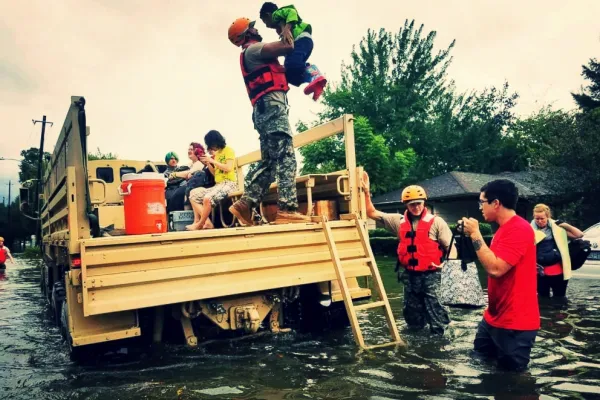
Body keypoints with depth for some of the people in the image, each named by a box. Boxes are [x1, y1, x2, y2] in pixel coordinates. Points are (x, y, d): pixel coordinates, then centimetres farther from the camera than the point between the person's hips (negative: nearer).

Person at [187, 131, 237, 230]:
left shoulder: (228, 150, -2)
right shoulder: (216, 154, 19)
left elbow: (228, 168, -16)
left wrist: (212, 161, -12)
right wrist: (207, 163, 6)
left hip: (229, 184, -9)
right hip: (218, 185, 9)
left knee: (207, 198, -32)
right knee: (194, 194, -1)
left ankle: (200, 224, -9)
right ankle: (207, 222, -12)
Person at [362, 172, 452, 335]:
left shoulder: (436, 222, -3)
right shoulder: (399, 221, 6)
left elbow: (450, 245, -3)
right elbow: (372, 213, 6)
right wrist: (367, 192, -2)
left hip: (430, 274, -4)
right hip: (409, 275, 4)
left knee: (433, 307, -2)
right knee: (412, 311, 16)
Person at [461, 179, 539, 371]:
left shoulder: (518, 228, -21)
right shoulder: (505, 228, 12)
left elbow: (495, 269, -29)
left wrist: (475, 234, -23)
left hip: (514, 323, -10)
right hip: (494, 317, 10)